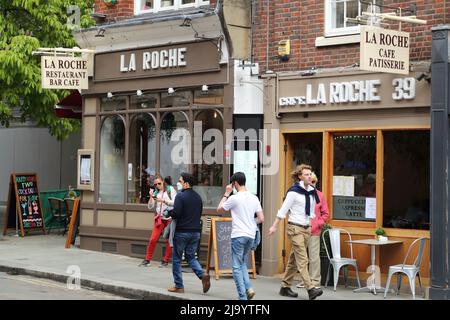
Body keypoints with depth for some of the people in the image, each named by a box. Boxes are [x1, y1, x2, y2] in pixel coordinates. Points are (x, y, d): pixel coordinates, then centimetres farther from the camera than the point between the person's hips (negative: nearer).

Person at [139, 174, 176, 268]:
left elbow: (175, 202, -9)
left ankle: (166, 260, 10)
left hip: (170, 218, -3)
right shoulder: (156, 193, 10)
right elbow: (150, 207, 7)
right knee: (153, 239, -5)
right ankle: (147, 260, 4)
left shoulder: (170, 190, 0)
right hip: (159, 219, 3)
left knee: (169, 240, 0)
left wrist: (164, 200, -18)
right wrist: (151, 197, -7)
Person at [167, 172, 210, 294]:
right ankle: (203, 274, -7)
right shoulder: (198, 197, 10)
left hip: (182, 231, -6)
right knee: (191, 257, 17)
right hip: (196, 231, 6)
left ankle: (179, 286, 8)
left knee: (177, 259, 6)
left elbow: (176, 213, -21)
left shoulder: (181, 196, -13)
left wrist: (168, 212, -1)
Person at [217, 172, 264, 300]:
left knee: (237, 267, 2)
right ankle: (249, 288, 4)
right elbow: (261, 219, 7)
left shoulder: (234, 198, -10)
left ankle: (242, 296, -1)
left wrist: (226, 194, 9)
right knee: (242, 262, 22)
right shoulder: (254, 198, 7)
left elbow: (219, 209, 4)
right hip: (251, 235, 6)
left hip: (238, 235, -6)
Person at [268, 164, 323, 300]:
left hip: (306, 228, 7)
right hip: (295, 228, -7)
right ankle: (310, 289, -19)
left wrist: (310, 226, 16)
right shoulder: (294, 191, -10)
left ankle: (285, 287, 20)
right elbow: (283, 209, -9)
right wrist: (274, 226, -9)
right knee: (302, 260, -12)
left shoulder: (312, 192, 9)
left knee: (294, 259, 12)